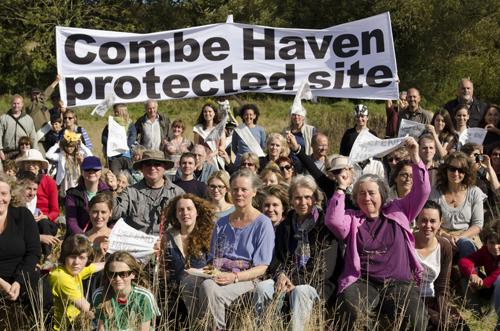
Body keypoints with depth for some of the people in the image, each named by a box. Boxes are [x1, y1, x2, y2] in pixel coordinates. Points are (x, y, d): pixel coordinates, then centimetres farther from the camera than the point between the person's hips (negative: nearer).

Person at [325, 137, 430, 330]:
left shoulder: (397, 211, 18)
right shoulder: (351, 219, 14)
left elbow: (422, 191, 11)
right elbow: (333, 220, -7)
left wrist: (415, 157, 2)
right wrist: (341, 189, -1)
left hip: (399, 282, 1)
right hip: (362, 282, -1)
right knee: (351, 311, -33)